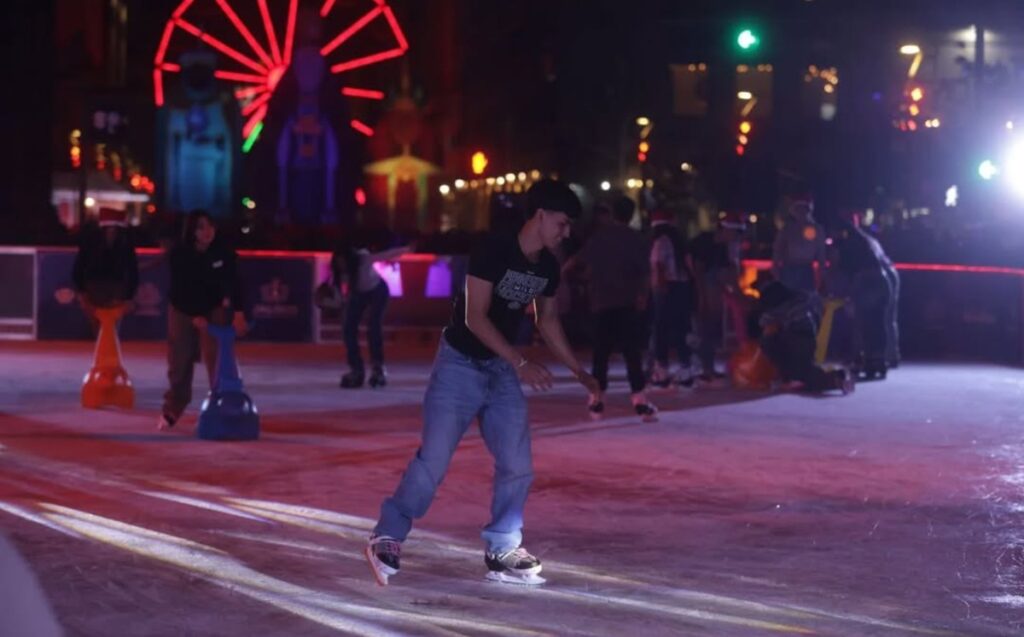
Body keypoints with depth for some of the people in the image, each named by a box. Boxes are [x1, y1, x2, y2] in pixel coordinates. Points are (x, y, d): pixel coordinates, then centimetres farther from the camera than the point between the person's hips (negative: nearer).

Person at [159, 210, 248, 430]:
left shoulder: (223, 251, -20)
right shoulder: (178, 254, -22)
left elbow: (232, 281, -26)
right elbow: (181, 287, -21)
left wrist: (238, 312, -38)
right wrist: (195, 316, -27)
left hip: (213, 308, 0)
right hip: (183, 309, 0)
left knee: (216, 358, -11)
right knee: (180, 362, 6)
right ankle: (172, 410, 18)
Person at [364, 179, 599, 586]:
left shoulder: (548, 267, 1)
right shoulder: (493, 250, -20)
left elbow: (548, 321, 16)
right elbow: (475, 317, -24)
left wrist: (579, 372, 15)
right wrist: (521, 363, -27)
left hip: (501, 370, 7)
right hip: (461, 364, -7)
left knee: (517, 465, 1)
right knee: (434, 459, -9)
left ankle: (502, 552, 11)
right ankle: (387, 538, 4)